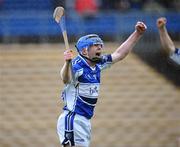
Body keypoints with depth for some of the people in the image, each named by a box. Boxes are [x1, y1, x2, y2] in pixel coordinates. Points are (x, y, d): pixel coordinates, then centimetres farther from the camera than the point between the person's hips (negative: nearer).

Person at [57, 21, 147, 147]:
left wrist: (138, 33, 14)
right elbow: (66, 79, -38)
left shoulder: (98, 65, 9)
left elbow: (119, 54, 18)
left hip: (86, 121, 9)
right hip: (72, 119, -9)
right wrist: (67, 63, -60)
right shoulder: (76, 66, -17)